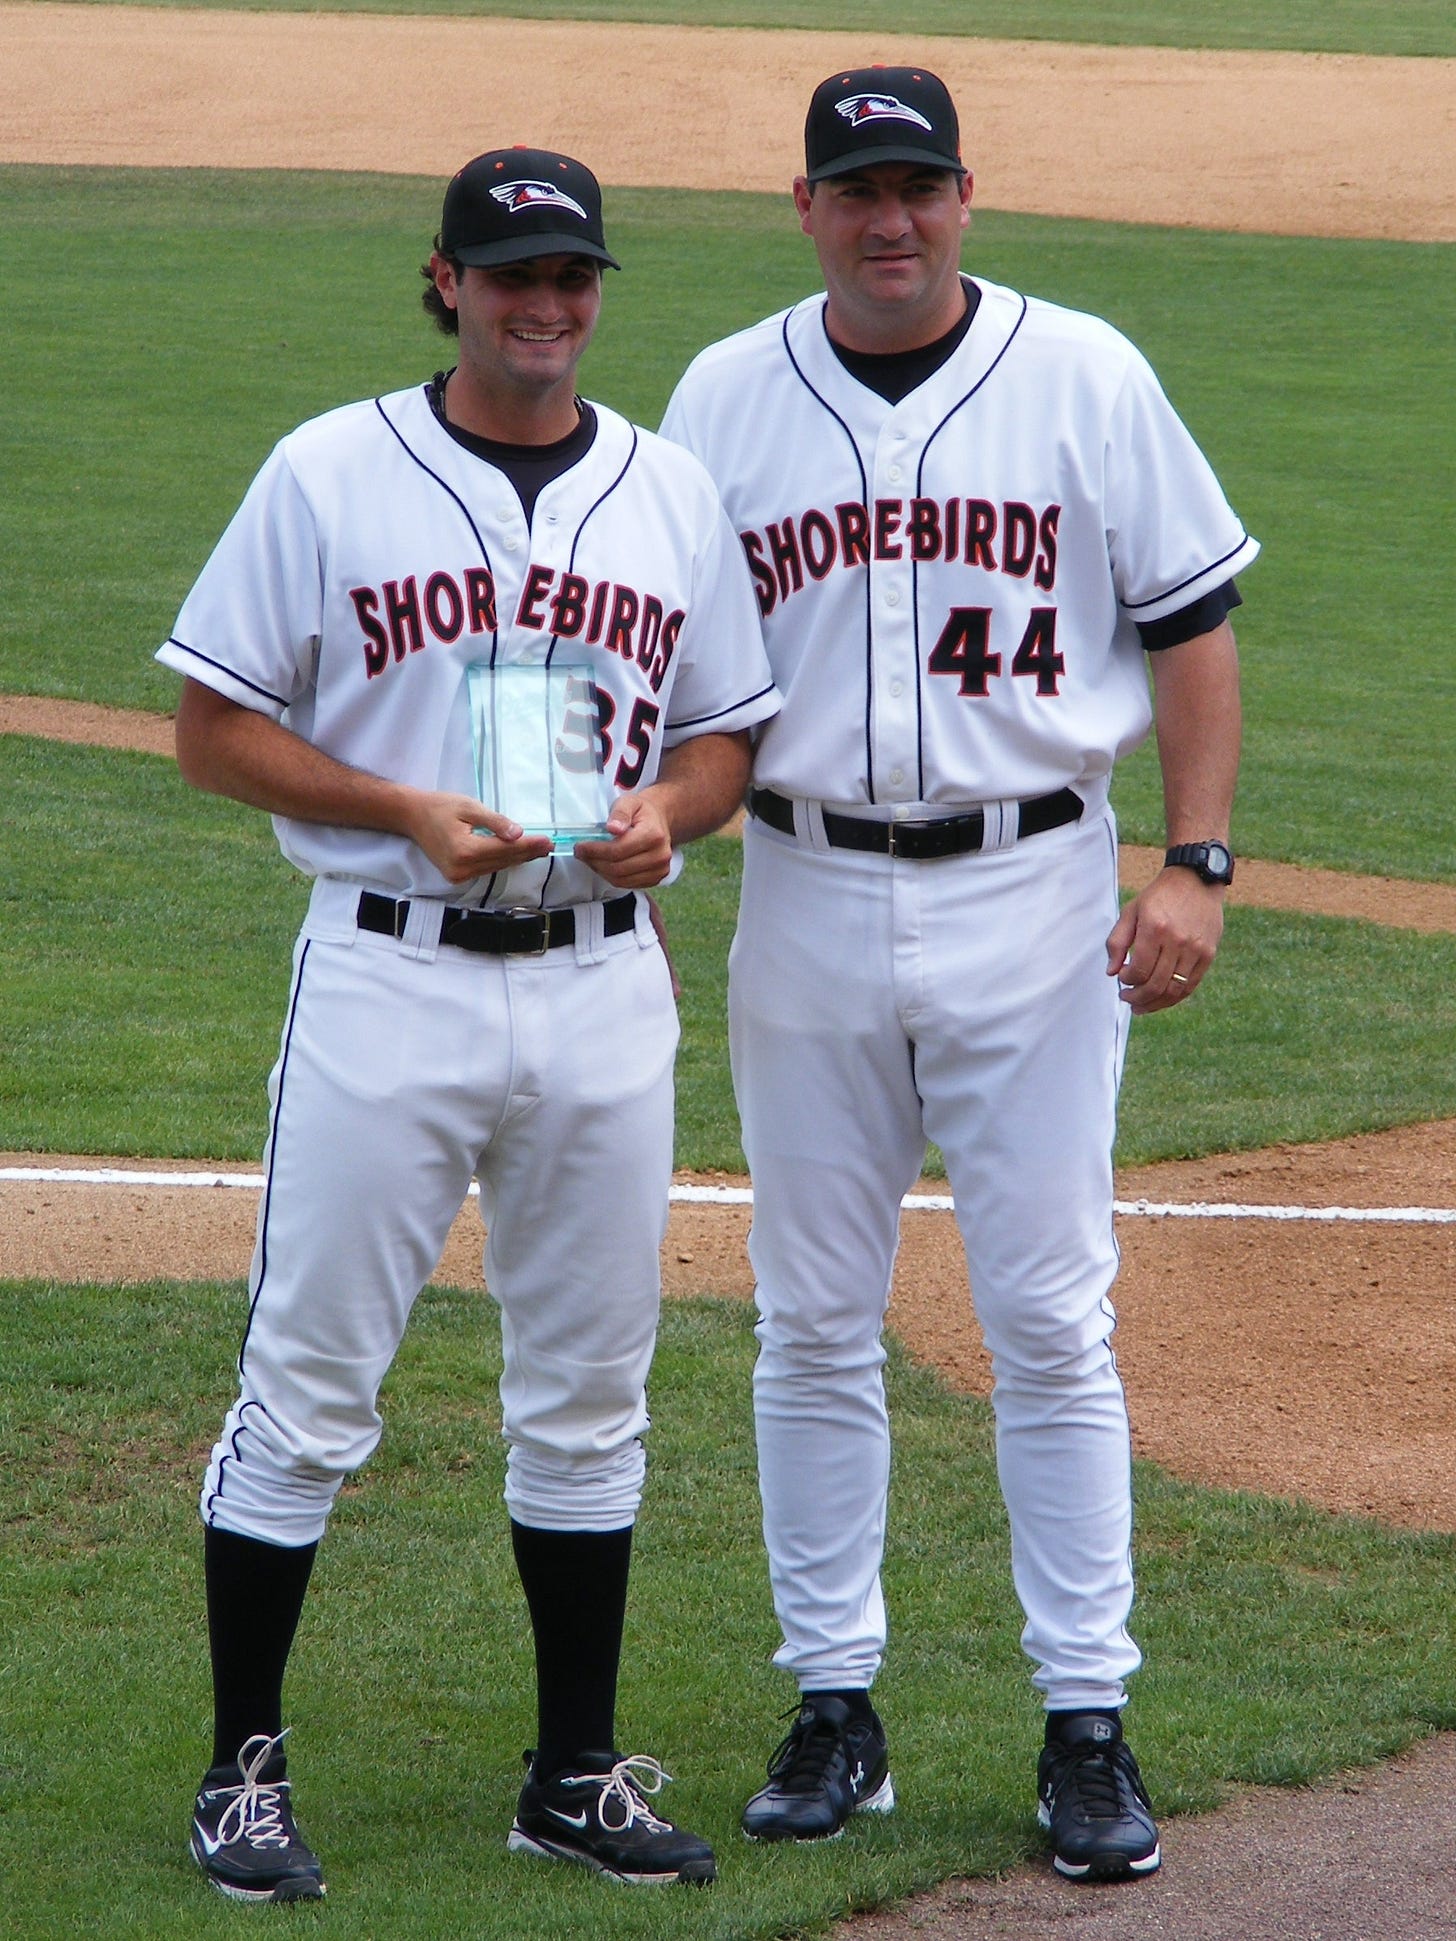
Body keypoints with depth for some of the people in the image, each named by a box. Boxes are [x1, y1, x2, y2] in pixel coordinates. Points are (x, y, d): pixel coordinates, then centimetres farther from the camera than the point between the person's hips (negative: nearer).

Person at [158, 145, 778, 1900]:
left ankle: (578, 1774, 20)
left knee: (588, 1396, 10)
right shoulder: (329, 474, -2)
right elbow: (214, 729, -2)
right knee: (307, 1383, -2)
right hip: (389, 980, -4)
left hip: (603, 988, 4)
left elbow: (725, 735, 15)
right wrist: (407, 812, -15)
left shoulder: (674, 493, 9)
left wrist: (667, 809, -8)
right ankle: (243, 1770, 8)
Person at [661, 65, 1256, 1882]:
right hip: (807, 898, 2)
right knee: (815, 1321, 6)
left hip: (1032, 897, -2)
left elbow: (1191, 618, 1)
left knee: (1052, 1322, -1)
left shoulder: (1086, 379, -1)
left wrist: (1195, 863, -8)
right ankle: (834, 1706, 16)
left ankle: (1087, 1724, 5)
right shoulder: (724, 399, 4)